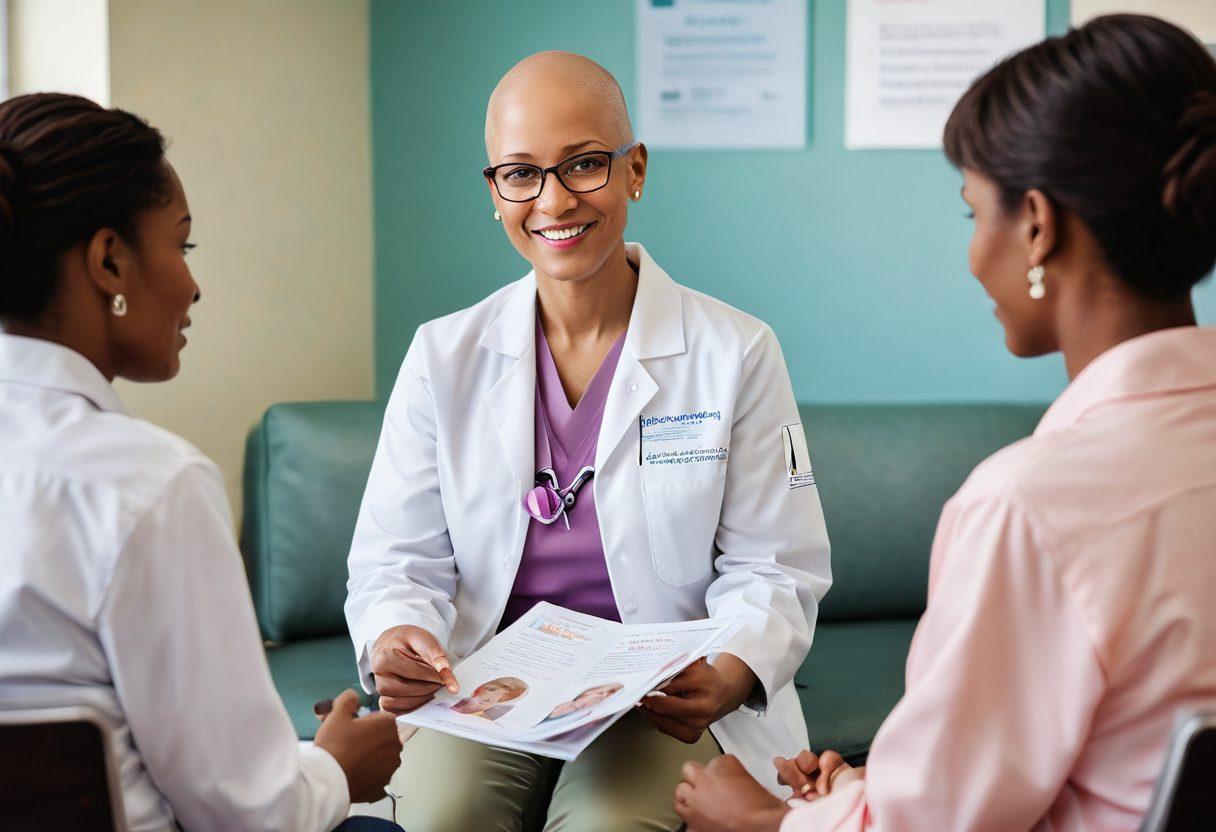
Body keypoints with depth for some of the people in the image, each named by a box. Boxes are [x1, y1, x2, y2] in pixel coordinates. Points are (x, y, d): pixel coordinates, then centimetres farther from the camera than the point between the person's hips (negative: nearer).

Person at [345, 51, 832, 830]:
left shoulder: (736, 352, 0)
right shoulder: (444, 356, 6)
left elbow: (773, 567, -1)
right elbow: (399, 556, 4)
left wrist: (734, 672, -23)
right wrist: (393, 639, -21)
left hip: (665, 698, -1)